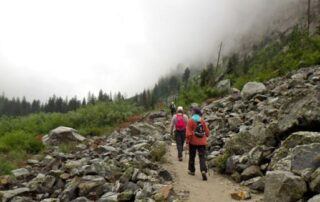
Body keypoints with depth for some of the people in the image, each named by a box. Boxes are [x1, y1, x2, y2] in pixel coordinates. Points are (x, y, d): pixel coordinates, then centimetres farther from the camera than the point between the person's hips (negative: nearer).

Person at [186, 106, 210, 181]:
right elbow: (207, 131, 7)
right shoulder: (202, 120, 3)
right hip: (202, 142, 3)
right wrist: (206, 137, 23)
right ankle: (203, 171, -16)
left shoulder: (190, 120, -10)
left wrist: (187, 141, -4)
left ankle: (191, 170, 27)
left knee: (192, 156, 15)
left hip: (193, 142, -2)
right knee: (202, 157, 1)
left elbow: (189, 133, -13)